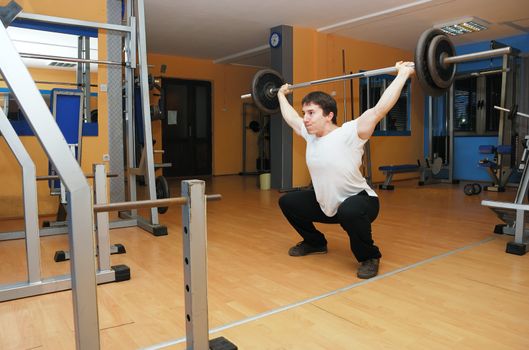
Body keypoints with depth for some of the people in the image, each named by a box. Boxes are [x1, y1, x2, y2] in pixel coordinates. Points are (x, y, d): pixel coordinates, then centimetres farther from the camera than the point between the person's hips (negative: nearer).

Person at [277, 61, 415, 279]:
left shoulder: (348, 133, -24)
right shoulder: (310, 135, -3)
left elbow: (380, 109, -32)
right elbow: (290, 117, 15)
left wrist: (403, 74, -31)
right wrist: (281, 95, 25)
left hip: (359, 201, -7)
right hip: (326, 204, 8)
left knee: (349, 211, -42)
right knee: (287, 201, 10)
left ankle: (369, 257, -12)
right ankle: (315, 242, 28)